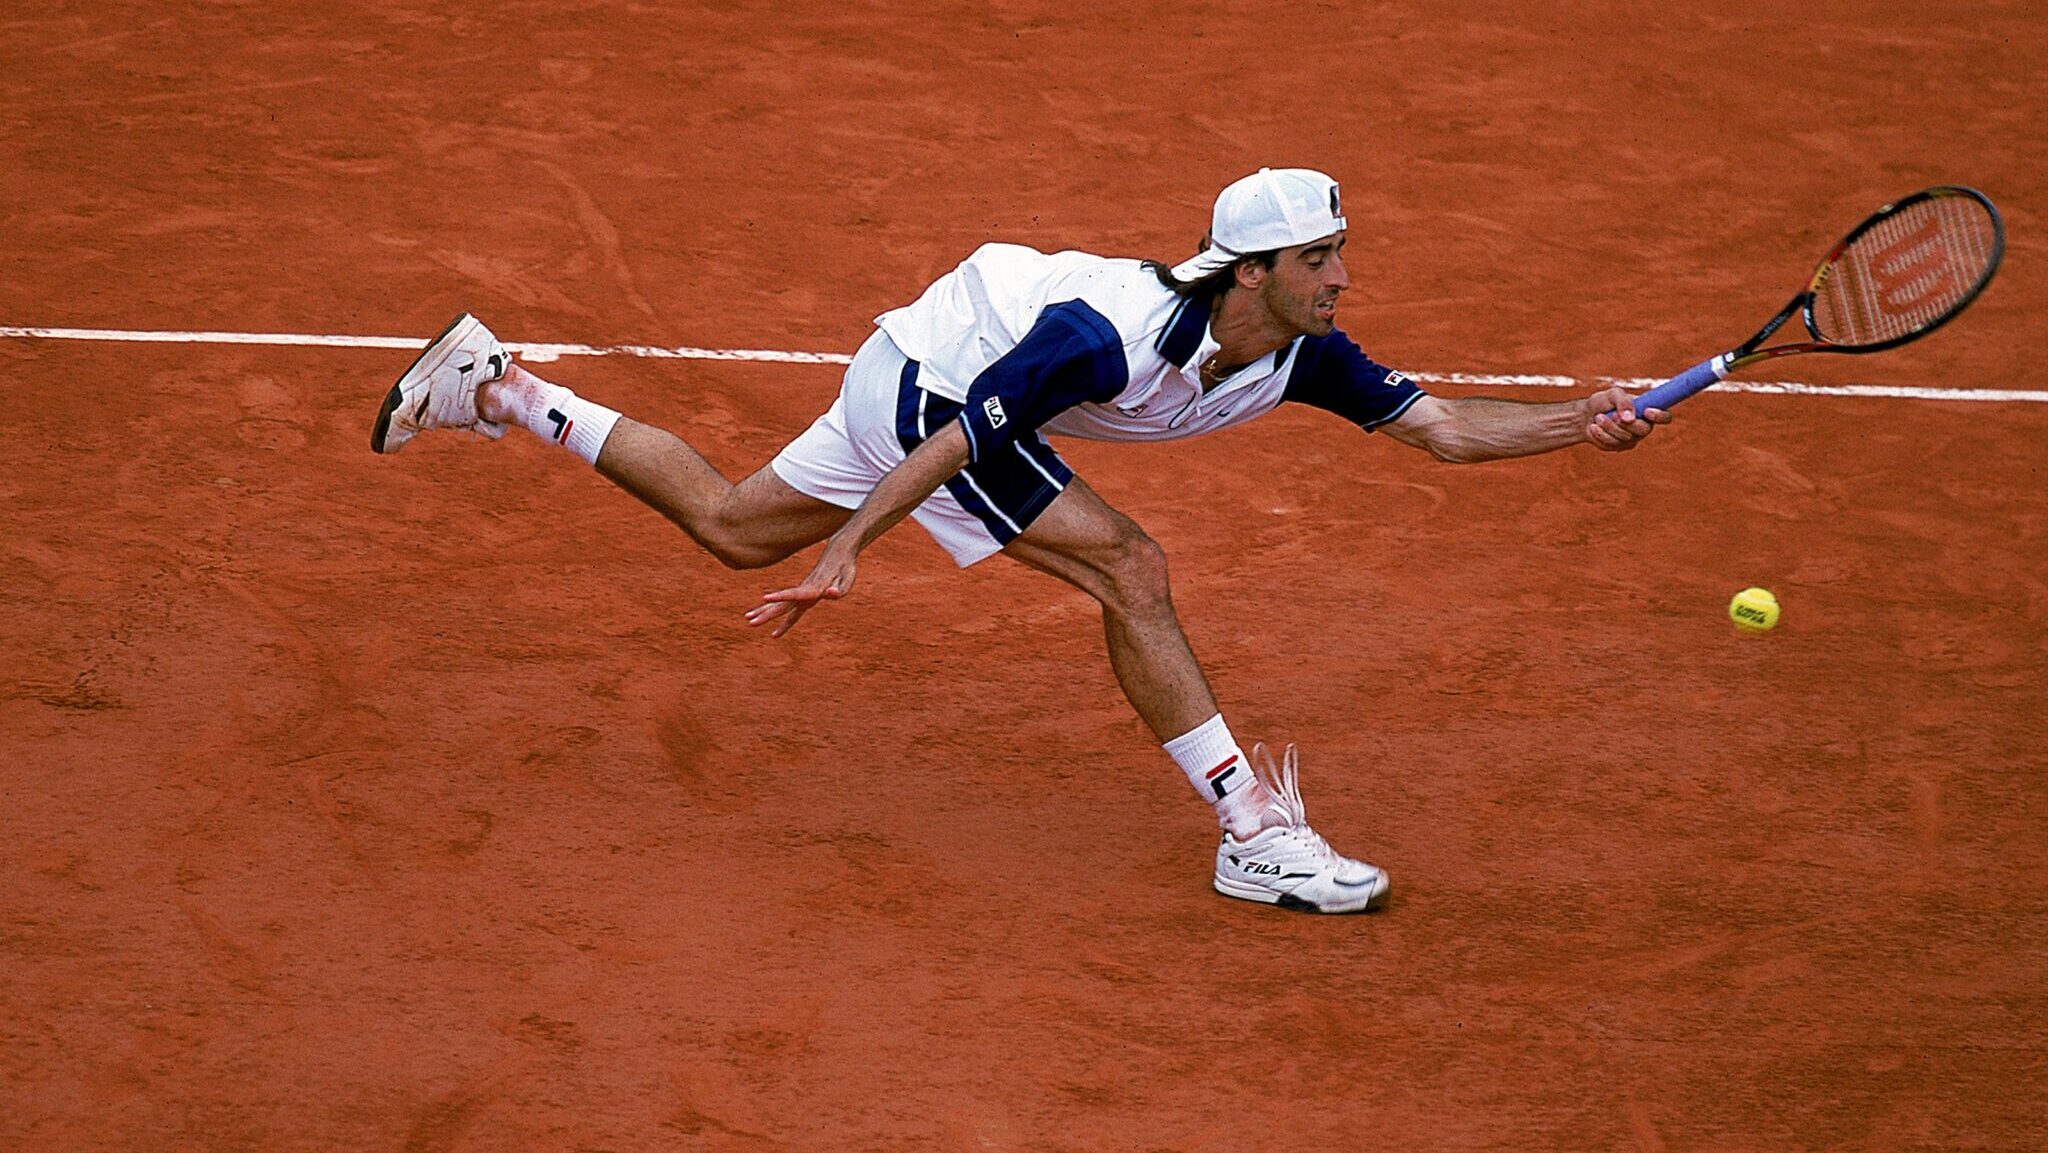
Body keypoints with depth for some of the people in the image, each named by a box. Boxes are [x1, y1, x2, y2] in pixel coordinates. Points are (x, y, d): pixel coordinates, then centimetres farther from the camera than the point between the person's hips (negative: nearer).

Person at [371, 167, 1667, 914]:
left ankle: (490, 384, 29)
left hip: (918, 377, 8)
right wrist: (847, 553, -27)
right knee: (1127, 566, -18)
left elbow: (1443, 424, -10)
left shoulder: (1303, 354, -14)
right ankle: (1254, 837, -13)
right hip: (931, 381, -8)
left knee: (732, 526, 21)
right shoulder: (1109, 335, -35)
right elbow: (964, 437, -30)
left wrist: (1578, 423, -23)